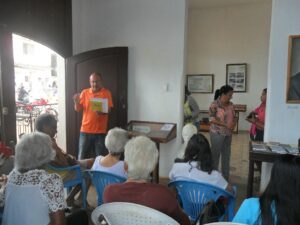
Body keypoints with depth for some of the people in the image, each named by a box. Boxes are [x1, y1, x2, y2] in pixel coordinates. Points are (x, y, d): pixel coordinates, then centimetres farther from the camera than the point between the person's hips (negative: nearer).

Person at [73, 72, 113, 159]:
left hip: (100, 131, -2)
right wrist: (76, 101, -16)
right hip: (85, 130, 2)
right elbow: (78, 109, 5)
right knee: (82, 157, 10)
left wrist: (102, 112, -30)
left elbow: (108, 109, -8)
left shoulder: (107, 93, -2)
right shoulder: (84, 92, 6)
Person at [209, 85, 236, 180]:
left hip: (228, 134, 7)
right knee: (215, 154, 5)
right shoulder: (214, 104, -12)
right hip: (217, 133, -6)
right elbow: (212, 119, -19)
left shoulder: (230, 105, 7)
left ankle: (226, 177, 27)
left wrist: (234, 123, -9)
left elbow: (233, 117, 14)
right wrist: (226, 125, -22)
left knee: (226, 154, 13)